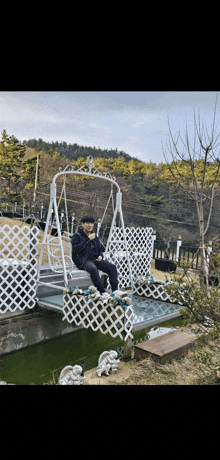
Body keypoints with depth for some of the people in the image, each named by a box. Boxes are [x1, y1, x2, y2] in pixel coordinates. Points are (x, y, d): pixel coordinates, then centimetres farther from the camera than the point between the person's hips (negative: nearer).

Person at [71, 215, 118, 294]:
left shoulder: (95, 237, 20)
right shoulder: (77, 236, 2)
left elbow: (100, 249, 27)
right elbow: (76, 249, -15)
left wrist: (100, 256, 3)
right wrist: (88, 239, -18)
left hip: (95, 259, 6)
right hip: (83, 261, -6)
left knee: (112, 267, -18)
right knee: (93, 269, -39)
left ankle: (115, 291, -21)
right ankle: (102, 292, -38)